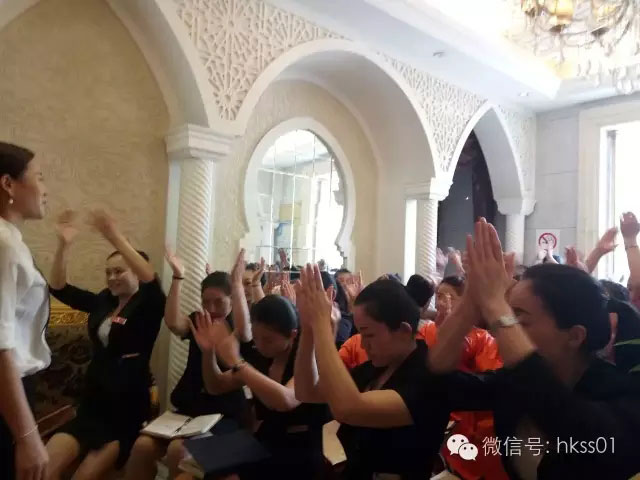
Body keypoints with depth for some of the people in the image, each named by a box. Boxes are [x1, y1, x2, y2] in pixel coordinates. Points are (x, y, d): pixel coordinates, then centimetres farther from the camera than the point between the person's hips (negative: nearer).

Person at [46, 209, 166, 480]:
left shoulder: (148, 306, -9)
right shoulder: (101, 303, 7)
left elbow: (151, 280, -31)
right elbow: (58, 288, 4)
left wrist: (116, 238, -39)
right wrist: (64, 245, -11)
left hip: (127, 408, -5)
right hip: (93, 403, 5)